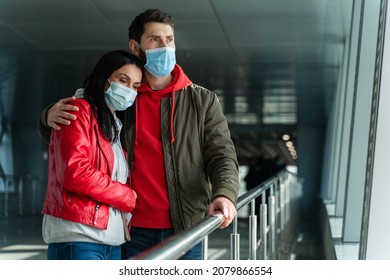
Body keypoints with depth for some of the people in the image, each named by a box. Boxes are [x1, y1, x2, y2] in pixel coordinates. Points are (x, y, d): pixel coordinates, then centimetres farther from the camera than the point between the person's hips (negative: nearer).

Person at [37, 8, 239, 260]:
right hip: (133, 232, 1)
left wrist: (225, 194, -25)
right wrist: (51, 116, -8)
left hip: (185, 231, -1)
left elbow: (222, 155, -3)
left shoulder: (203, 100, 6)